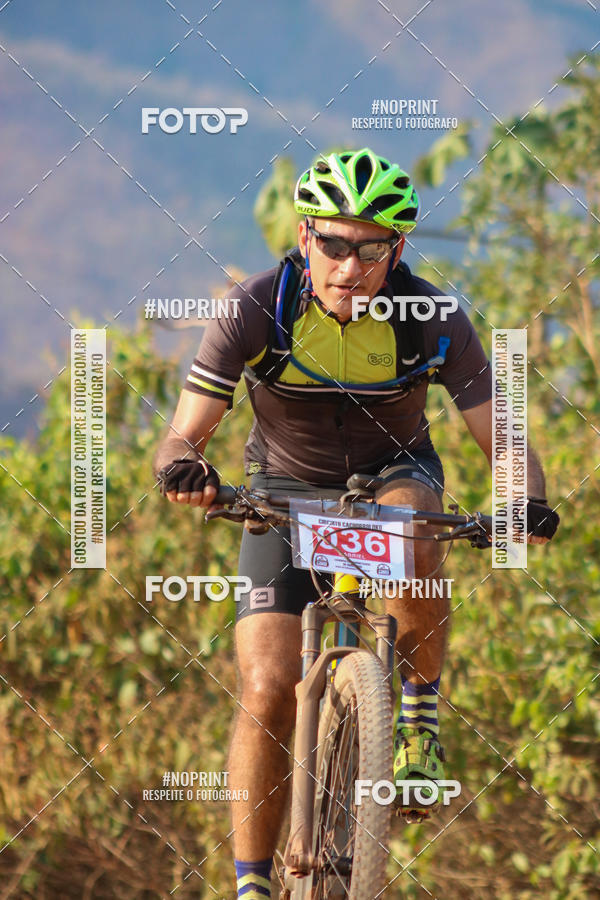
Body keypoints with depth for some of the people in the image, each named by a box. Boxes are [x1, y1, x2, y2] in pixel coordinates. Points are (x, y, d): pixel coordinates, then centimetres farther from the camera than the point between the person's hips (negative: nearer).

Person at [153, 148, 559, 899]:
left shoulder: (433, 322, -22)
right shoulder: (258, 311, -24)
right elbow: (183, 437, -23)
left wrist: (528, 502, -43)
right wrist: (183, 468, -48)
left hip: (394, 475, 0)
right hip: (287, 491, 0)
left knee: (411, 539, -38)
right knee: (267, 692, -16)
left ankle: (420, 721, -15)